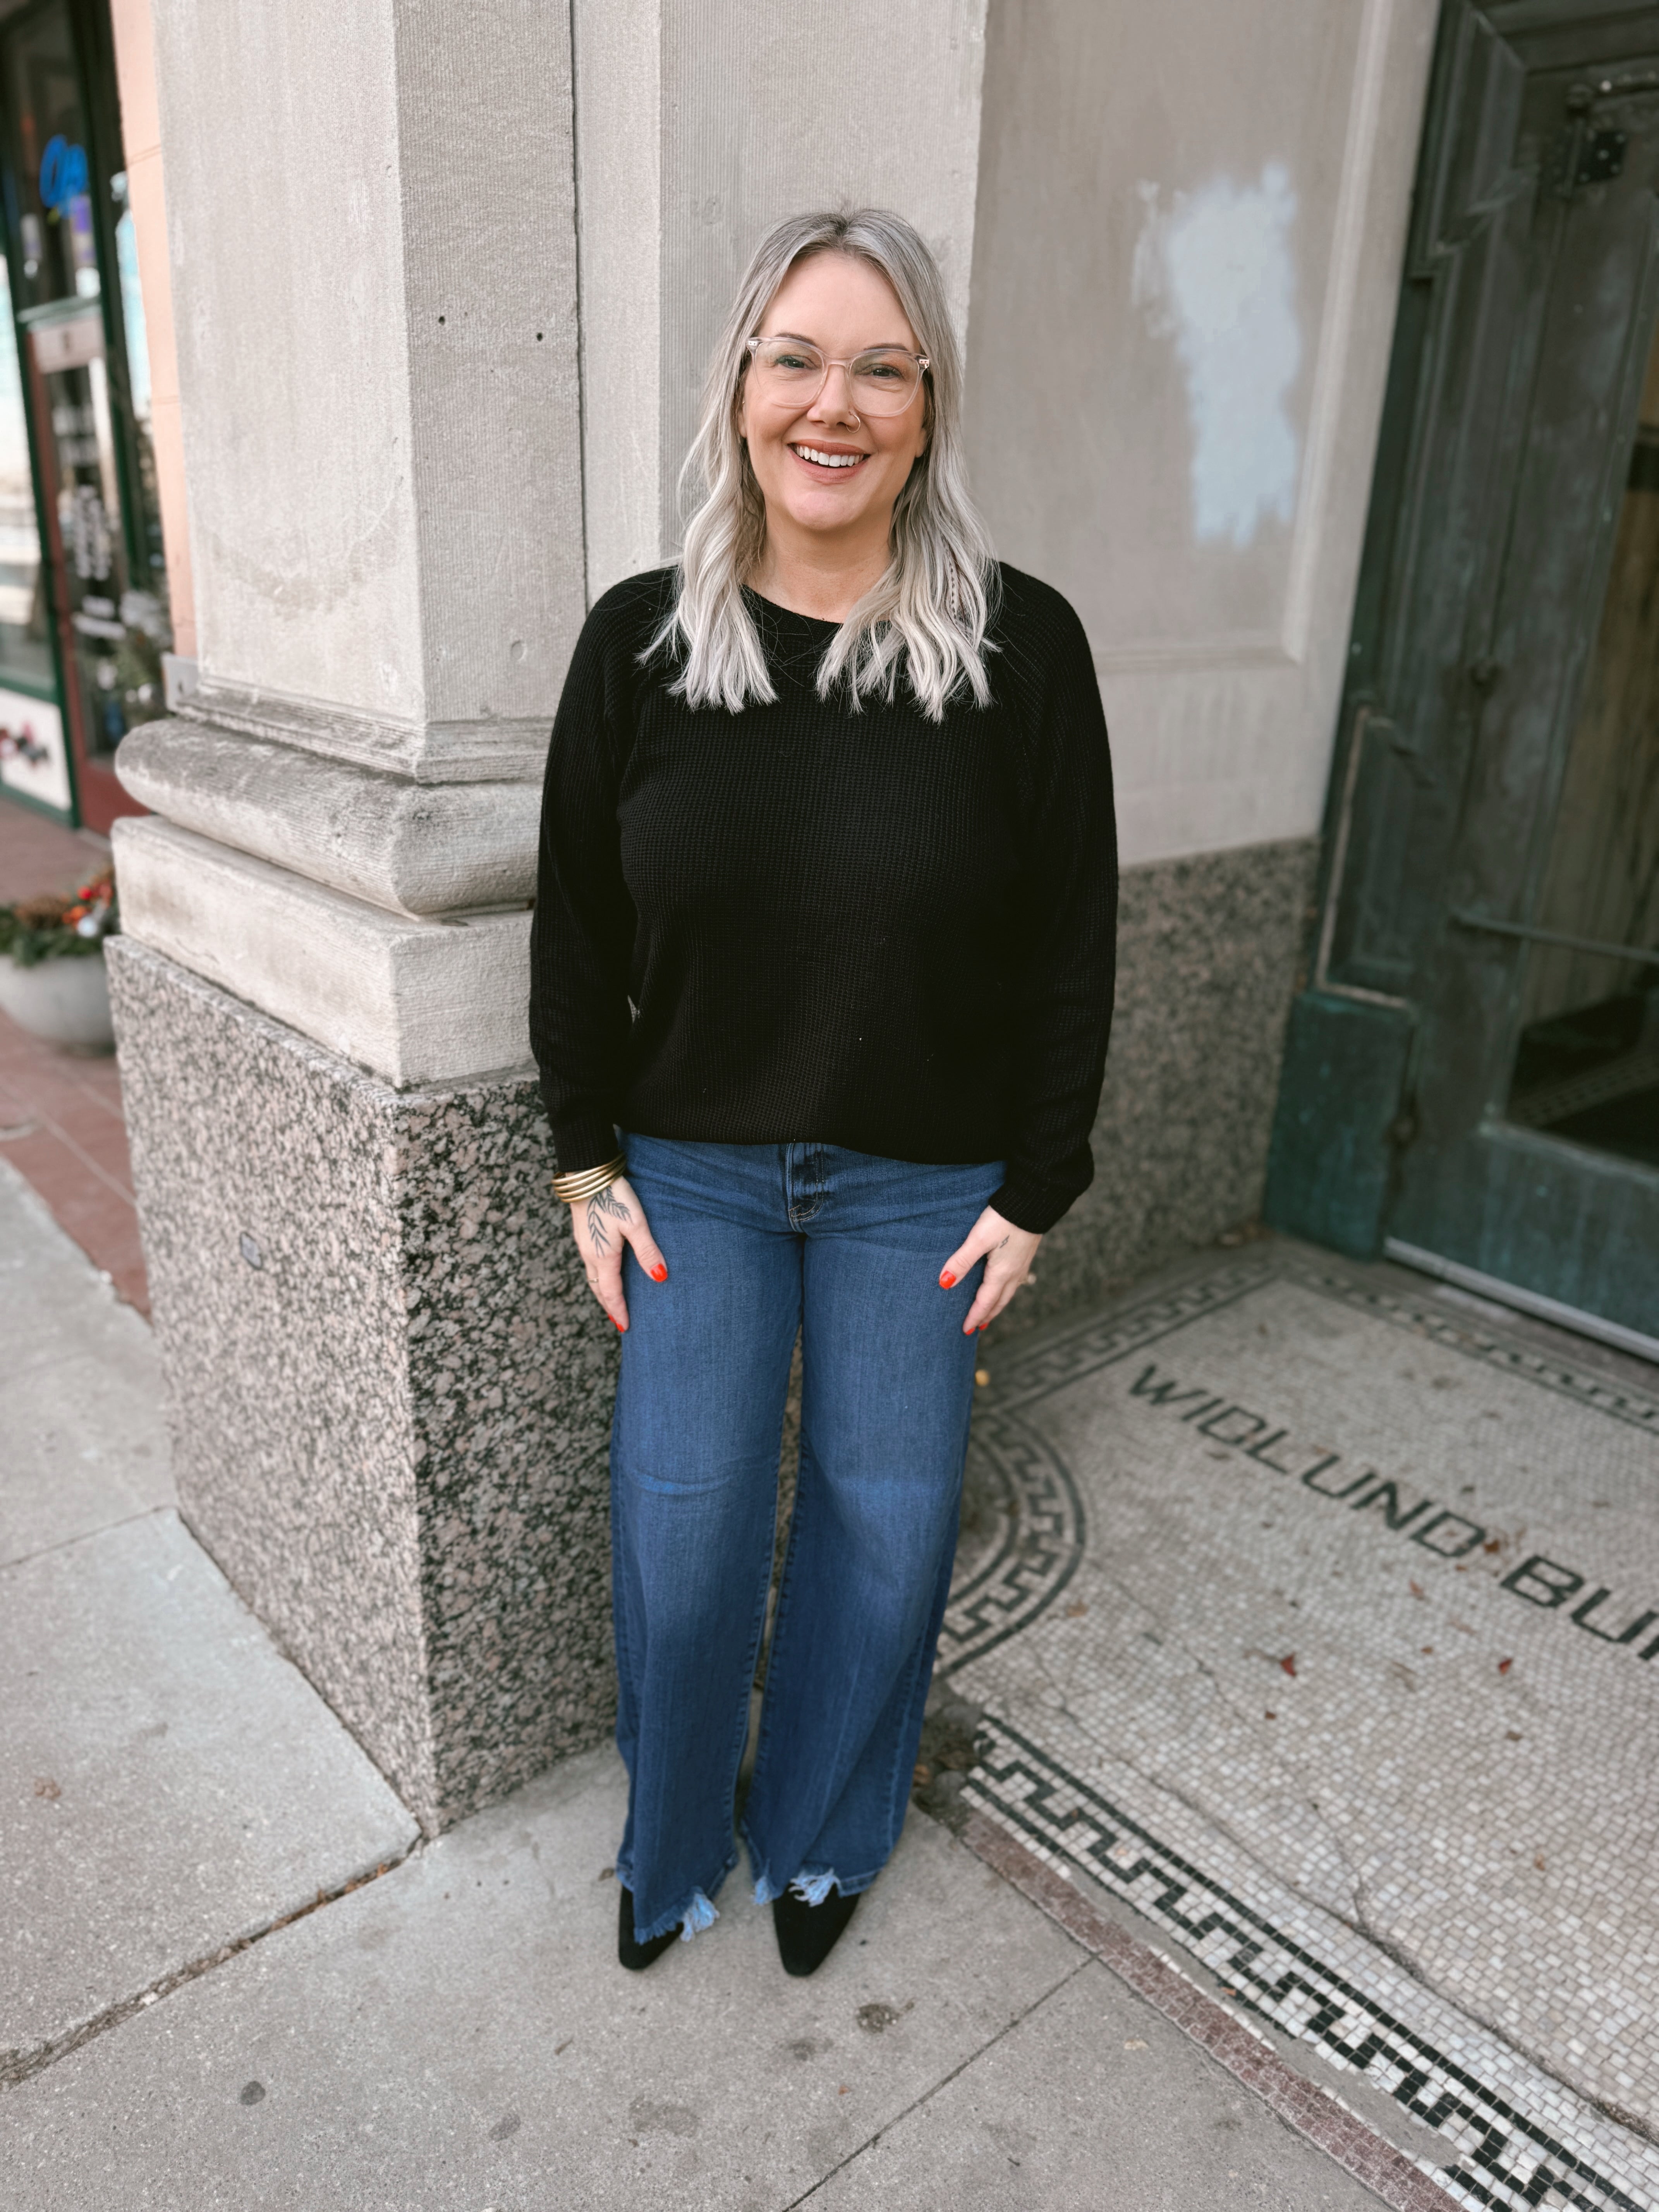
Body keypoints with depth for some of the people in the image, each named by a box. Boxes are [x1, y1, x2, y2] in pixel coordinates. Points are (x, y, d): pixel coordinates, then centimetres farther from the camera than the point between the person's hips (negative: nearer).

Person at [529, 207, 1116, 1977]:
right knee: (681, 1519, 8)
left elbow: (1071, 944, -4)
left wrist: (1036, 1189, -4)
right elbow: (578, 924, 2)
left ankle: (821, 1834, 41)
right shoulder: (639, 638, -4)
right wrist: (587, 1164, 1)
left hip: (923, 1185, 0)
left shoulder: (1022, 646, -8)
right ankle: (674, 1840, 39)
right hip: (693, 1170, 1)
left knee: (885, 1514, 12)